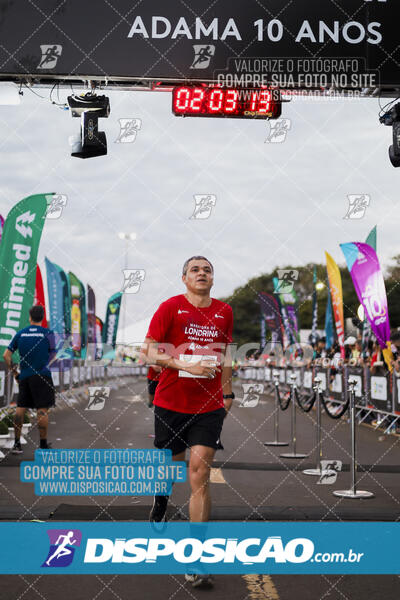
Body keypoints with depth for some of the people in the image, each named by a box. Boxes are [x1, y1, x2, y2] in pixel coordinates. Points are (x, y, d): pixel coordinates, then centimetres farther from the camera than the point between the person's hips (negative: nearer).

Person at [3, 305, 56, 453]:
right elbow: (53, 355, 3)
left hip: (24, 376, 4)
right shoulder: (48, 333, -4)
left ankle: (17, 444, 11)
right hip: (42, 375, -4)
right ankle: (43, 445, 3)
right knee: (42, 410, -1)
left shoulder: (20, 334, 5)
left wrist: (13, 370, 13)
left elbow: (6, 355, 4)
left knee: (20, 408, 10)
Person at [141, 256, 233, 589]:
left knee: (200, 471, -10)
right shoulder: (170, 307, -4)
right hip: (170, 402, -1)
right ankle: (160, 500, 52)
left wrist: (228, 393, 21)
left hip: (209, 406, 1)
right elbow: (150, 352, -7)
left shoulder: (224, 312, 7)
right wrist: (185, 365, -19)